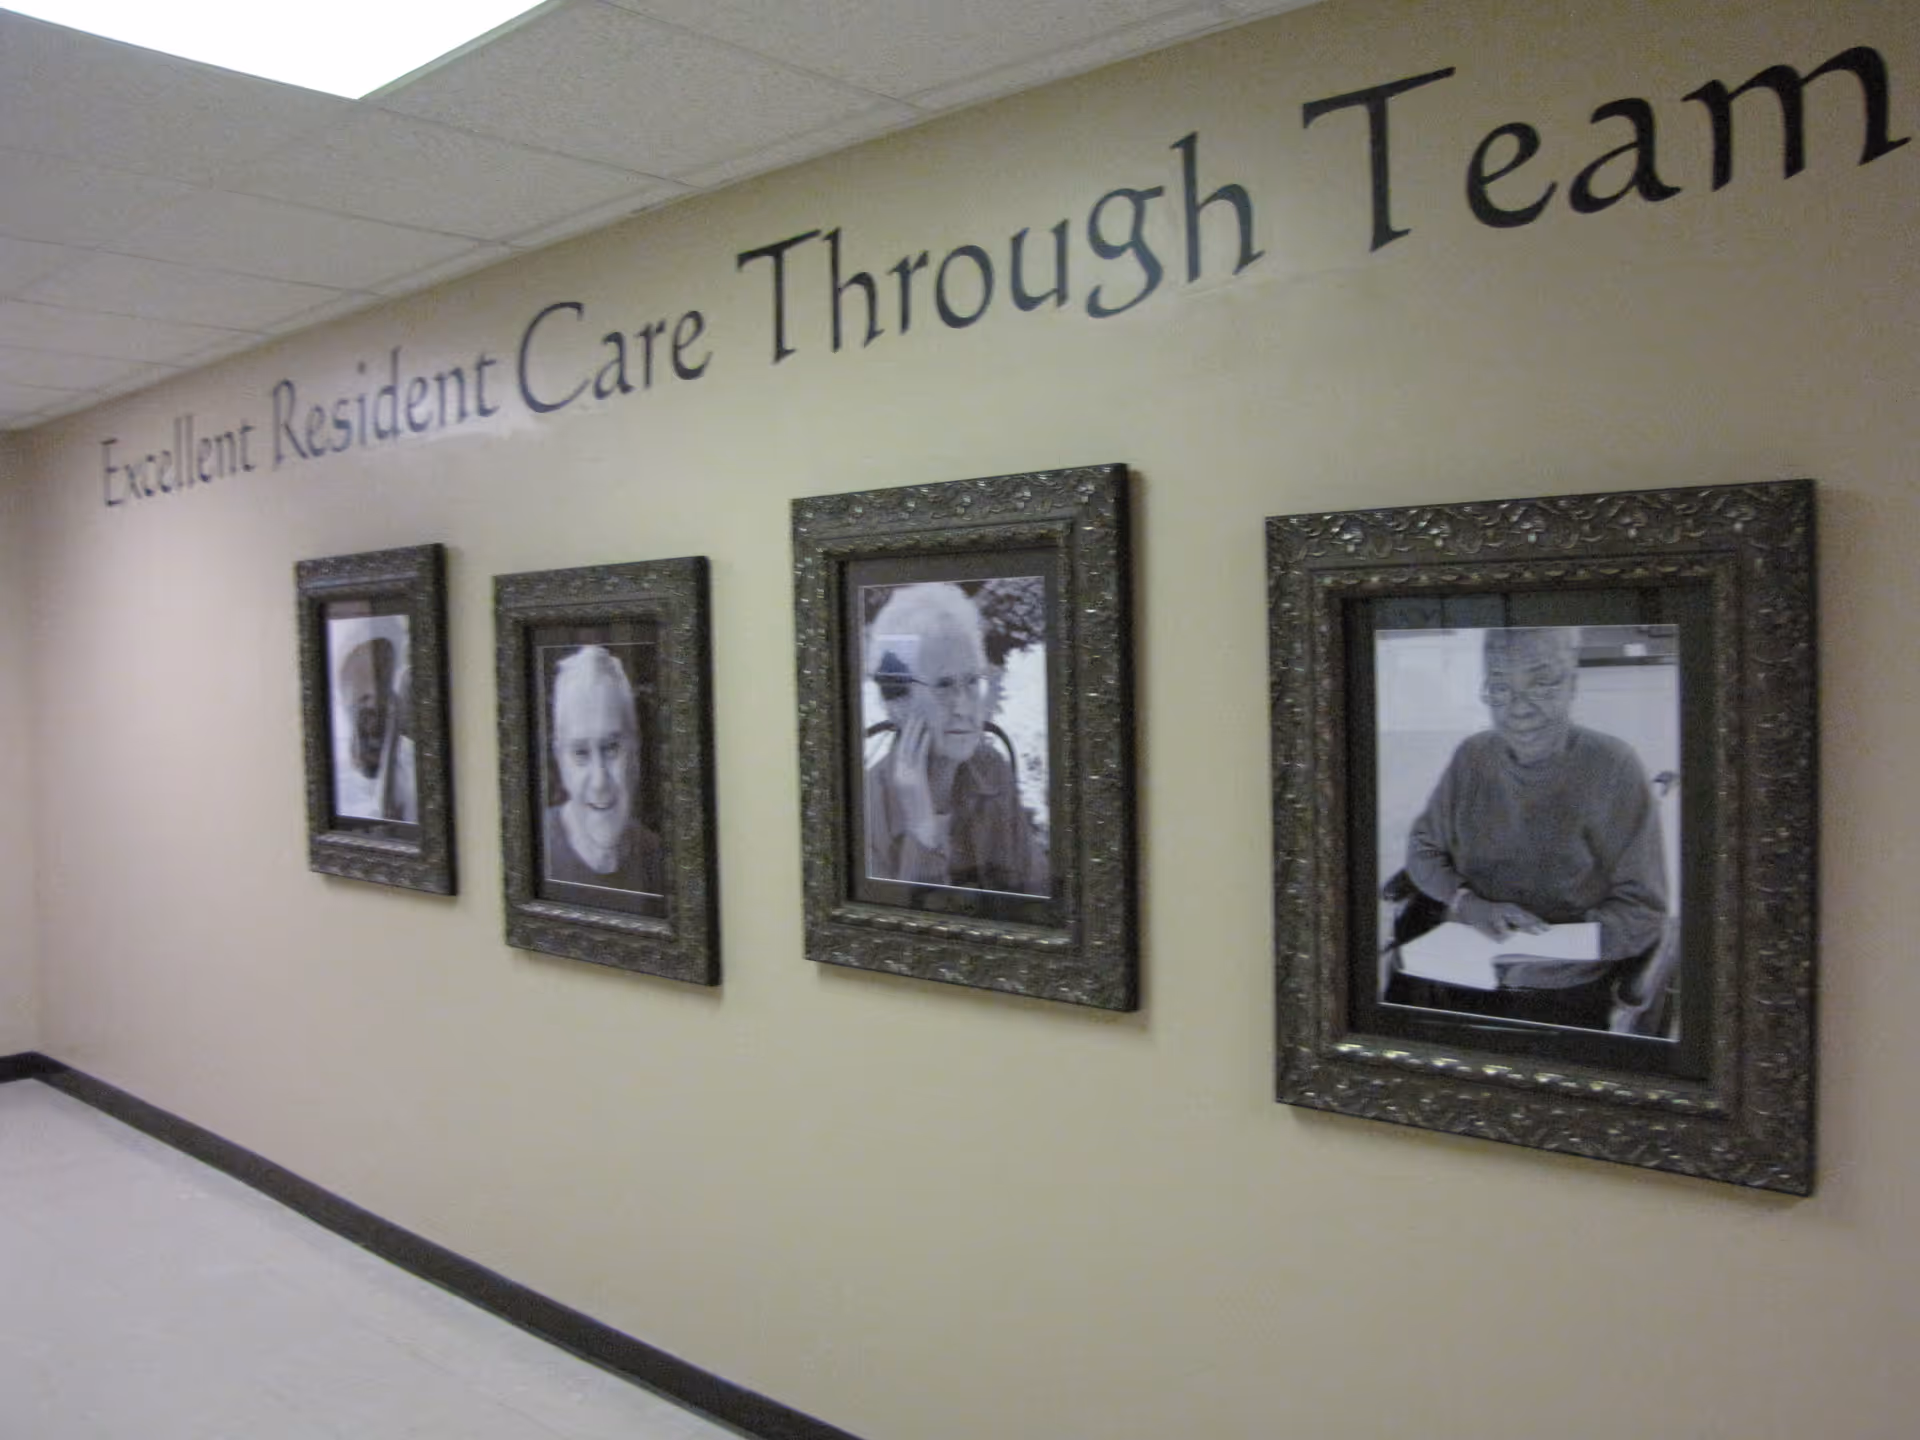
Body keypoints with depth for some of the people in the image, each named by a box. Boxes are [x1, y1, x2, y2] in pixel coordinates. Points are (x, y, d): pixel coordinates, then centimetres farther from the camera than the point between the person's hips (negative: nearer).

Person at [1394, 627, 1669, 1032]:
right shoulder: (1473, 756, 5)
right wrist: (1470, 905, -9)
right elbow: (1423, 847, 11)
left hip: (1568, 994, -3)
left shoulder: (1611, 766, -6)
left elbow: (1641, 908, -5)